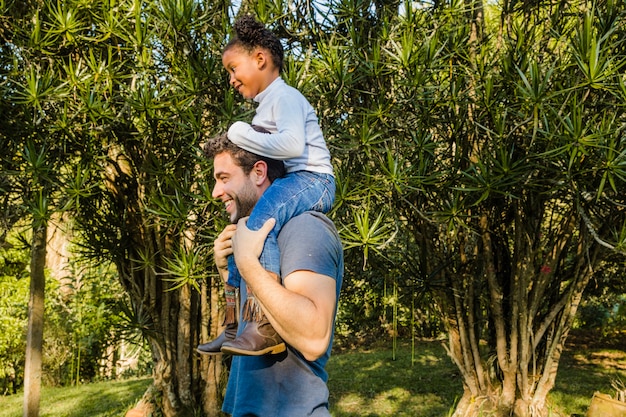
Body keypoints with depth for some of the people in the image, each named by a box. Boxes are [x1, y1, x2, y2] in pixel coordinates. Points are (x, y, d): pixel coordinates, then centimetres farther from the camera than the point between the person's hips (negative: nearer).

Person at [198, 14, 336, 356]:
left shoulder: (284, 96, -8)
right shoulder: (265, 106, 22)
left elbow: (292, 145, -26)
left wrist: (242, 135, -15)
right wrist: (236, 146, 12)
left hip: (310, 179, -11)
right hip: (286, 184, 11)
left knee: (258, 225, -36)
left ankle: (265, 327, -39)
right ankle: (232, 327, 22)